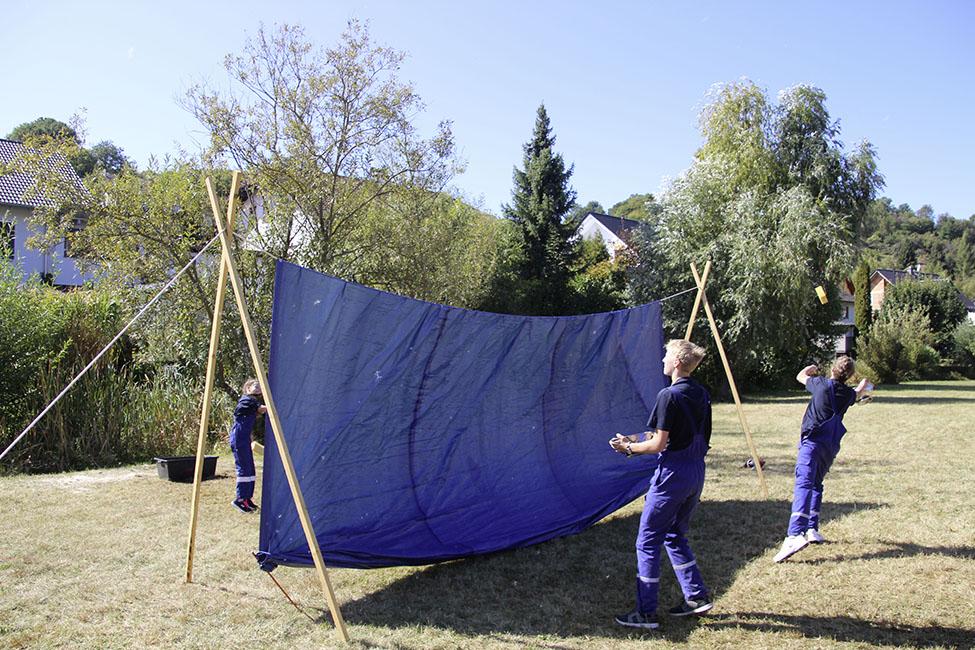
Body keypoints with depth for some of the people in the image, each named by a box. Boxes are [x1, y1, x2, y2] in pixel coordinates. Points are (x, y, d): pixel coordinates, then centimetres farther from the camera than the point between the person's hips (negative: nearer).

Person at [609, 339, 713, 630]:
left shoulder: (669, 396, -17)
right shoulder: (702, 394, 9)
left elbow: (659, 444, -17)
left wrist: (629, 447, 0)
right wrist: (641, 439, 15)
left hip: (672, 475, -9)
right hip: (696, 473, 9)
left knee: (648, 541, 1)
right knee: (675, 536, 23)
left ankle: (646, 613, 5)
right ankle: (697, 596, 25)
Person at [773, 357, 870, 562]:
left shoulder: (821, 384, 0)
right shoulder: (848, 393, 11)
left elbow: (800, 376, 21)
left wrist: (811, 368, 43)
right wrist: (863, 386, 63)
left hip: (813, 441, -5)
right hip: (831, 446, 6)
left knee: (803, 484, -20)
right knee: (816, 484, 25)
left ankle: (795, 534, -36)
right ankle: (812, 529, 22)